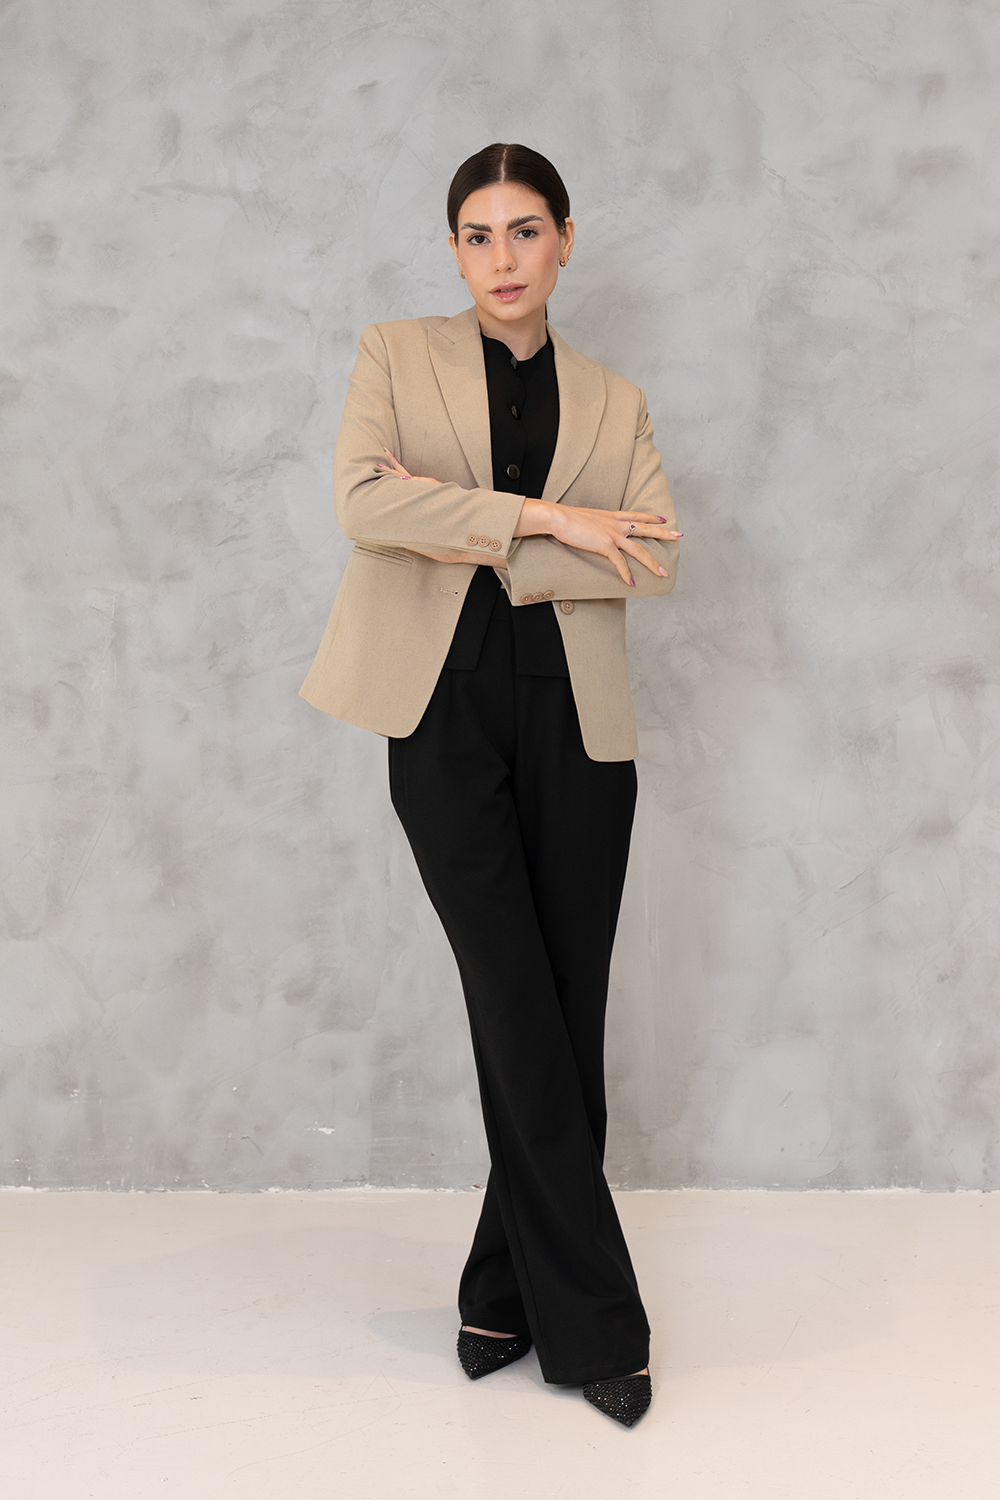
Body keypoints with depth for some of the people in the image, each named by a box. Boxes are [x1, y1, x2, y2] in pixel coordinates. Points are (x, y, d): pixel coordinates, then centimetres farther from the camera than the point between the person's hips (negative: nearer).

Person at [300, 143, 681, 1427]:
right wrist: (546, 517, -12)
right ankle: (592, 1321, 6)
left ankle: (507, 1294, 21)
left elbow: (653, 560, -4)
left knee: (564, 1017, 3)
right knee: (518, 1008, -6)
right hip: (444, 717, -2)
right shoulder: (395, 357, 9)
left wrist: (478, 537, -11)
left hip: (575, 721, 2)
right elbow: (362, 500, -11)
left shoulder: (613, 401, 13)